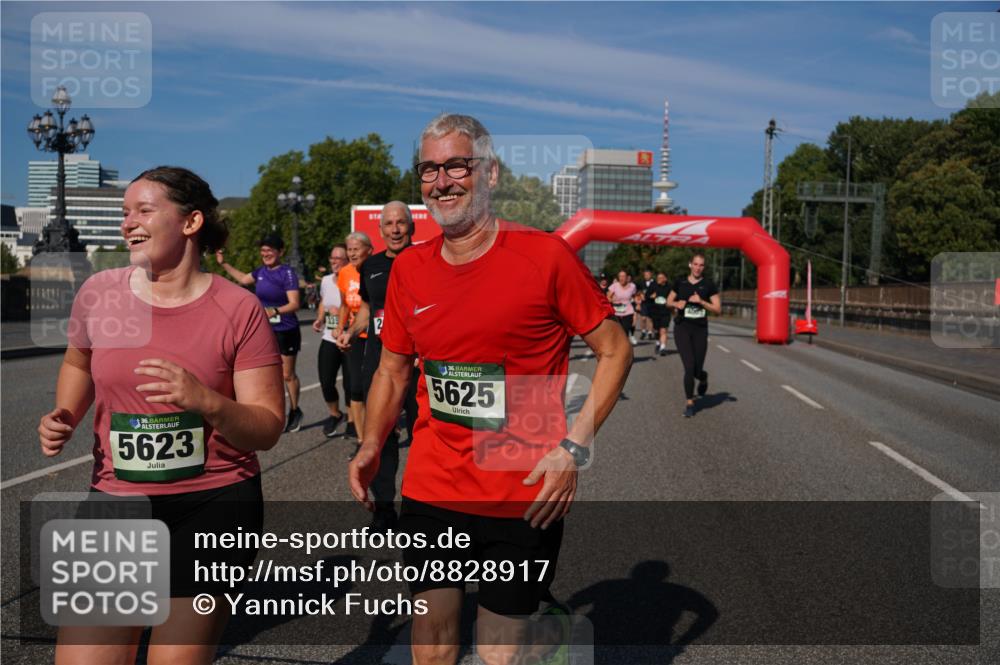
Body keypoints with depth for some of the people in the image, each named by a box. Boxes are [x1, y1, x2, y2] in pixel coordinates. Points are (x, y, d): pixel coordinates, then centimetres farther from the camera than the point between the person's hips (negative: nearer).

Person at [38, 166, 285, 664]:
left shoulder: (238, 309, -10)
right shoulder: (98, 294, -1)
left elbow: (268, 428, -10)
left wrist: (205, 401, -27)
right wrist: (65, 416, 2)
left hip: (215, 507, -2)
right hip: (116, 500, 3)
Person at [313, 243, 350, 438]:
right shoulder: (326, 280, 8)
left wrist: (342, 313, -25)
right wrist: (319, 319, 10)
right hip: (329, 340, 5)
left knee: (350, 384, -2)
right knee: (326, 382, 2)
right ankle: (335, 415, 29)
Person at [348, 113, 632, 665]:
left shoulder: (545, 256, -11)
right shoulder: (408, 269, 2)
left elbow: (615, 351, -5)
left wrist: (573, 448, -14)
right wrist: (371, 446, 0)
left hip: (524, 502, -3)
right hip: (429, 494, 4)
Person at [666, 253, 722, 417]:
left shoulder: (708, 285, 0)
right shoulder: (680, 283, 4)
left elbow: (718, 309, -1)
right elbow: (668, 301, 15)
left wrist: (701, 301, -15)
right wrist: (676, 303, -8)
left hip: (700, 329, 0)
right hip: (682, 328, 0)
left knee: (697, 370, 2)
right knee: (689, 366, -12)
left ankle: (703, 378, 42)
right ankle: (690, 403, 3)